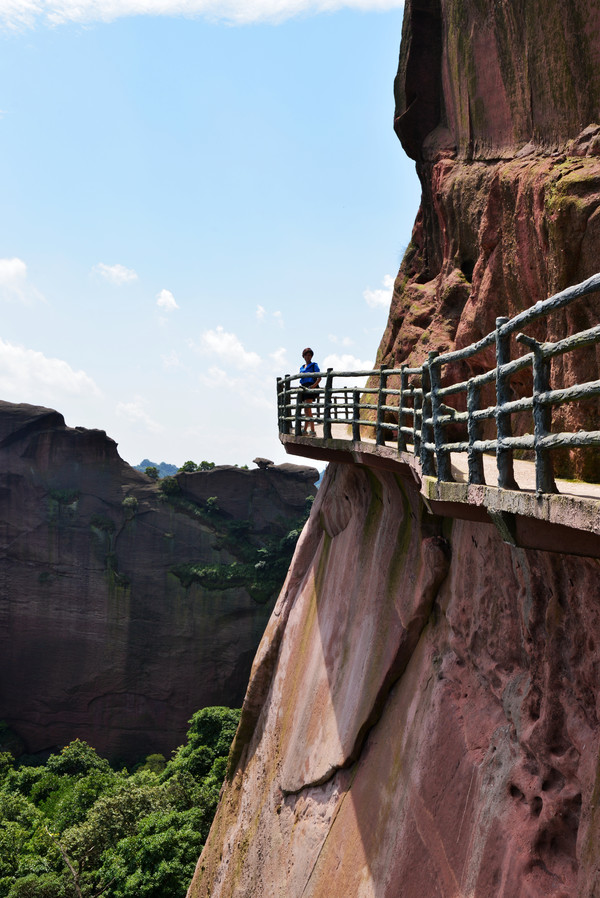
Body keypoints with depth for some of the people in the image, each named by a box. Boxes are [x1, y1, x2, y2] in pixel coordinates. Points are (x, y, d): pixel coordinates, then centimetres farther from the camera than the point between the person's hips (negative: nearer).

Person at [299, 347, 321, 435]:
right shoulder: (302, 367, 22)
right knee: (306, 410, 9)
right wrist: (301, 386, 11)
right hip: (304, 388, 7)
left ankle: (312, 430, -22)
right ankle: (305, 429, 13)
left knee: (308, 408, -18)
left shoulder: (314, 365, 4)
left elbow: (319, 378, -4)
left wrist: (315, 384, -20)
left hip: (310, 387, -7)